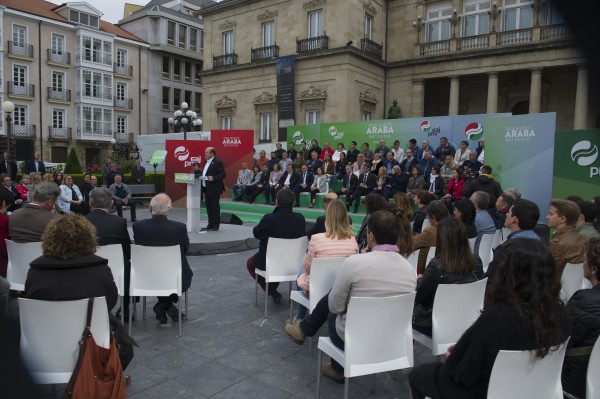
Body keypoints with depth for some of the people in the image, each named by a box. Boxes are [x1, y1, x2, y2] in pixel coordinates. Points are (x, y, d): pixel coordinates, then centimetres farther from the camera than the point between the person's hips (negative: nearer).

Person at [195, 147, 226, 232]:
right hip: (206, 188, 9)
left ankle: (215, 226, 7)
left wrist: (213, 178, -26)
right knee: (208, 207, 13)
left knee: (215, 207, -1)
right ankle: (210, 224, 21)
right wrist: (198, 170, 6)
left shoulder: (217, 162, -13)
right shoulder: (206, 161, 13)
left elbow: (223, 174, -17)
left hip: (214, 189, -9)